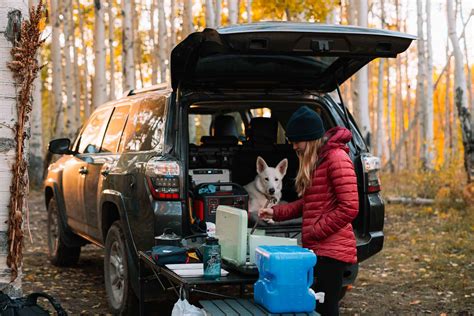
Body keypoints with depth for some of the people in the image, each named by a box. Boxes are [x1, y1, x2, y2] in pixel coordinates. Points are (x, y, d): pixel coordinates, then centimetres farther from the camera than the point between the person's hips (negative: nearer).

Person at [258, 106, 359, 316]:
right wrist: (276, 212, 12)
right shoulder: (313, 161, 19)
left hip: (331, 250, -9)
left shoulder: (336, 158, -10)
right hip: (315, 248, 9)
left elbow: (349, 207, -16)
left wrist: (313, 233, -12)